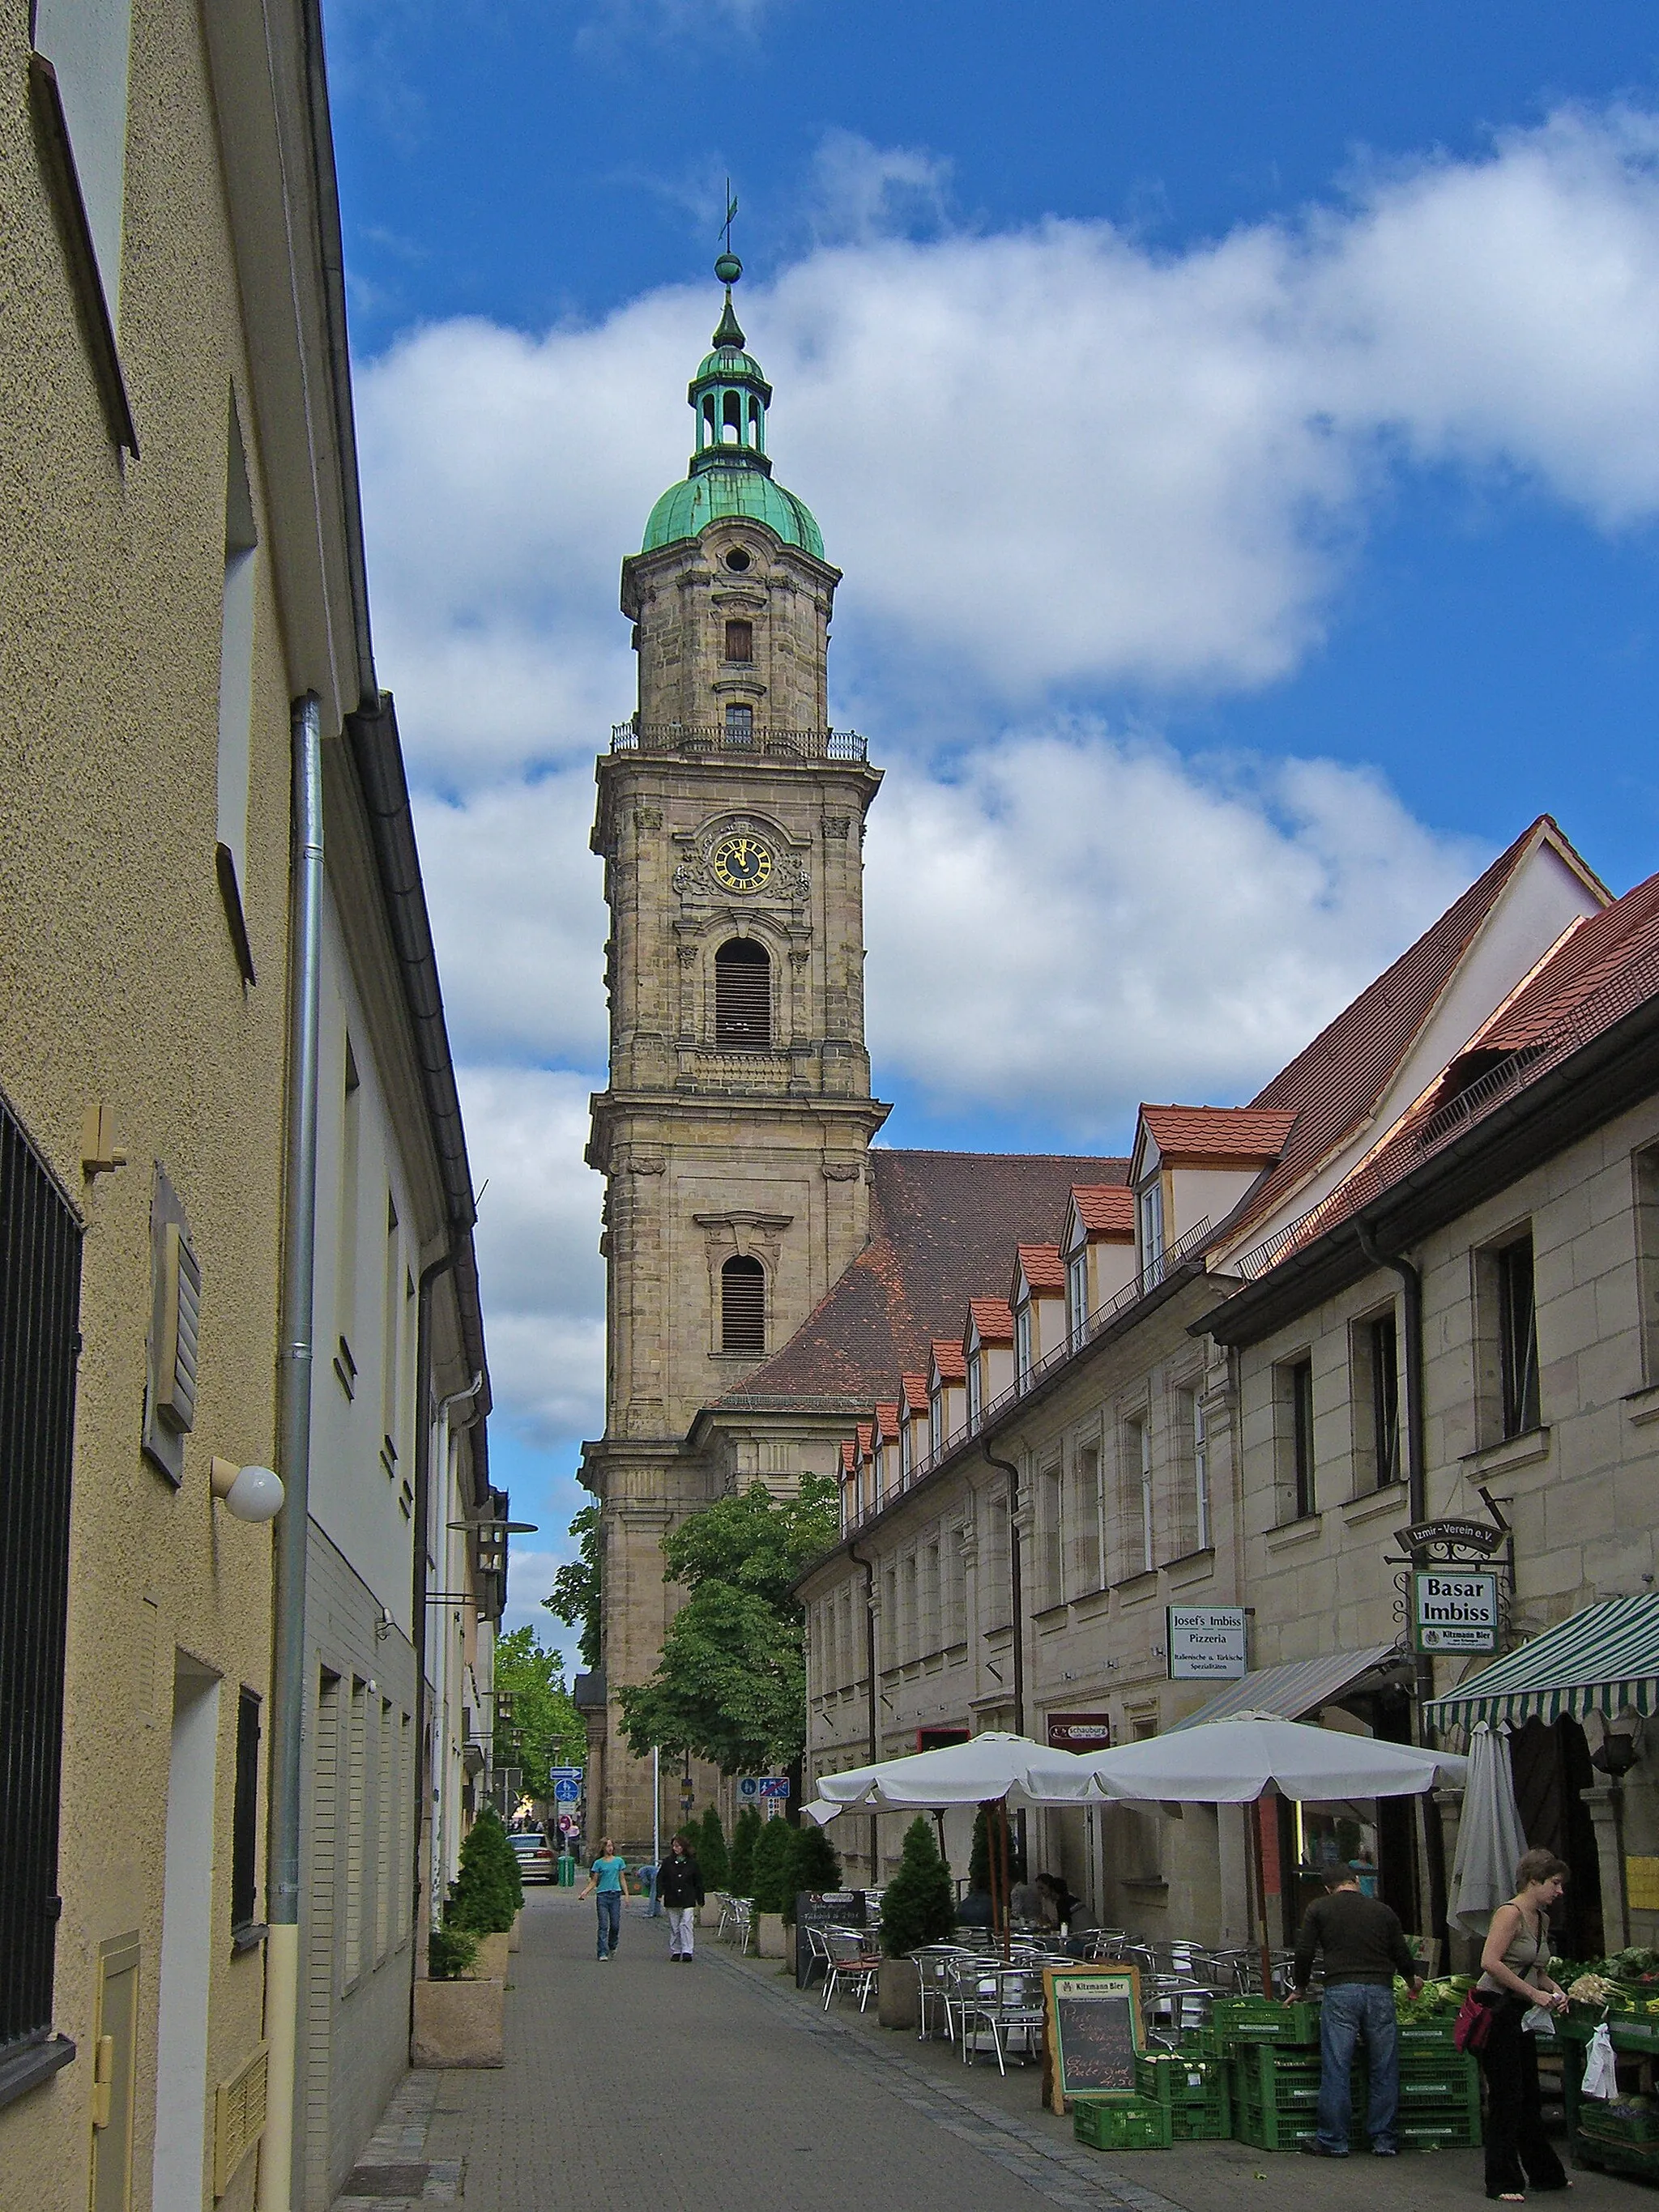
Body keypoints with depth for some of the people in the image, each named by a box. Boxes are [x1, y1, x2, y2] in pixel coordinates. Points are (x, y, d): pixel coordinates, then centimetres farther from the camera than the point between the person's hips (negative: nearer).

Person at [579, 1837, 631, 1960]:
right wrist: (585, 1892, -9)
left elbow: (622, 1879, 13)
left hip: (616, 1895, 2)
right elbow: (594, 1882, 6)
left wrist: (627, 1894, 4)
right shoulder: (598, 1863, 4)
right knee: (603, 1926, -7)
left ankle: (612, 1947, 28)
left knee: (615, 1925, 1)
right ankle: (603, 1953, -6)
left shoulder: (619, 1861, 9)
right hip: (602, 1895, -2)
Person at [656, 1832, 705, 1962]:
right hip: (672, 1900, 2)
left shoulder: (692, 1863, 2)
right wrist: (660, 1893, -10)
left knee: (686, 1924, -12)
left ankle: (687, 1952, -12)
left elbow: (698, 1882, 7)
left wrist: (699, 1899, 6)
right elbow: (660, 1878, 5)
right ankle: (675, 1952, 14)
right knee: (674, 1927, 6)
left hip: (688, 1900, -2)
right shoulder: (668, 1862, 4)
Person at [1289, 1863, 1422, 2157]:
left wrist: (1300, 1989, 22)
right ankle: (1384, 2141, 11)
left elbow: (1304, 1953, 6)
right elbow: (1402, 1956, 18)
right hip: (1380, 1991, 2)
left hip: (1340, 1992, -2)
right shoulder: (1383, 1911, 16)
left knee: (1335, 2070, 0)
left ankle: (1333, 2141, 1)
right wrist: (1413, 1981, 39)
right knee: (1384, 2070, 8)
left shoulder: (1319, 1909, 10)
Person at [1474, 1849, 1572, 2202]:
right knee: (1506, 2096, -4)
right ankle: (1502, 2182, 3)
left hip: (1522, 2014, 9)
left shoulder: (1542, 1919, 13)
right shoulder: (1511, 1913, -14)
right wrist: (1534, 1993, -21)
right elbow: (1490, 1962, -24)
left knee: (1528, 2096, 16)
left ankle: (1545, 2173, 26)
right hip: (1498, 2010, -9)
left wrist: (1555, 1990, 4)